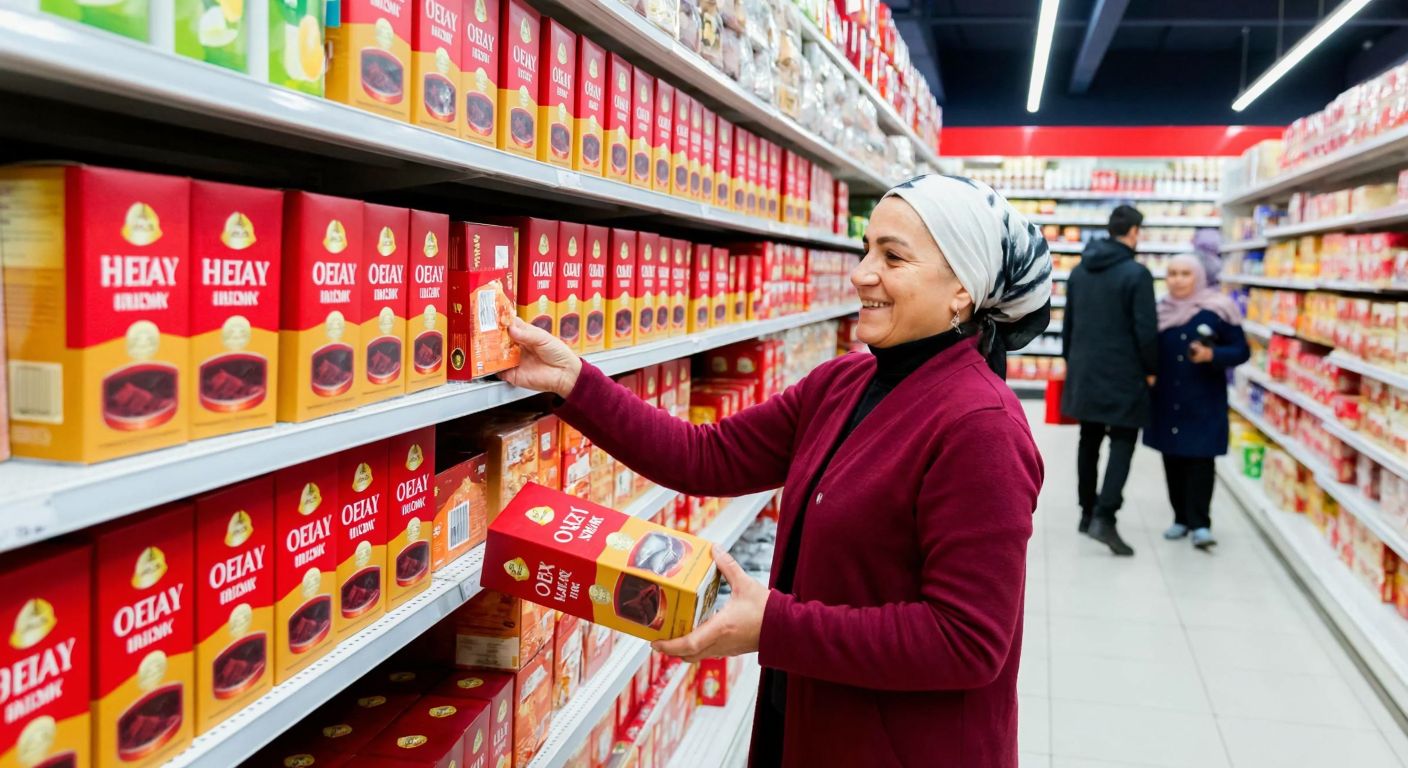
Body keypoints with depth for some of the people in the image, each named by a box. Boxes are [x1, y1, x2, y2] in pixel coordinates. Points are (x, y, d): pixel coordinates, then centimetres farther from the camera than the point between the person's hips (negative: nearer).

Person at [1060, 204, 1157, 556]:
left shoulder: (1079, 270, 8)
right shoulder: (1136, 273, -12)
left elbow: (1068, 322, 14)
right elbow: (1145, 329, -14)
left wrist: (1071, 361, 23)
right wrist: (1150, 369, -2)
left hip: (1084, 370, 6)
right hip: (1122, 373, -6)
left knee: (1089, 440, 14)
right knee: (1122, 442, -2)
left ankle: (1088, 512, 22)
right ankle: (1104, 517, -13)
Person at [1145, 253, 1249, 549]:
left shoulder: (1217, 310, -7)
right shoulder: (1160, 310, 5)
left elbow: (1241, 351, -4)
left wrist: (1212, 355, -21)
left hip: (1204, 401, -4)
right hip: (1167, 400, 4)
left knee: (1200, 459, -4)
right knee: (1172, 459, 8)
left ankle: (1200, 523, 1)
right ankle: (1181, 518, 20)